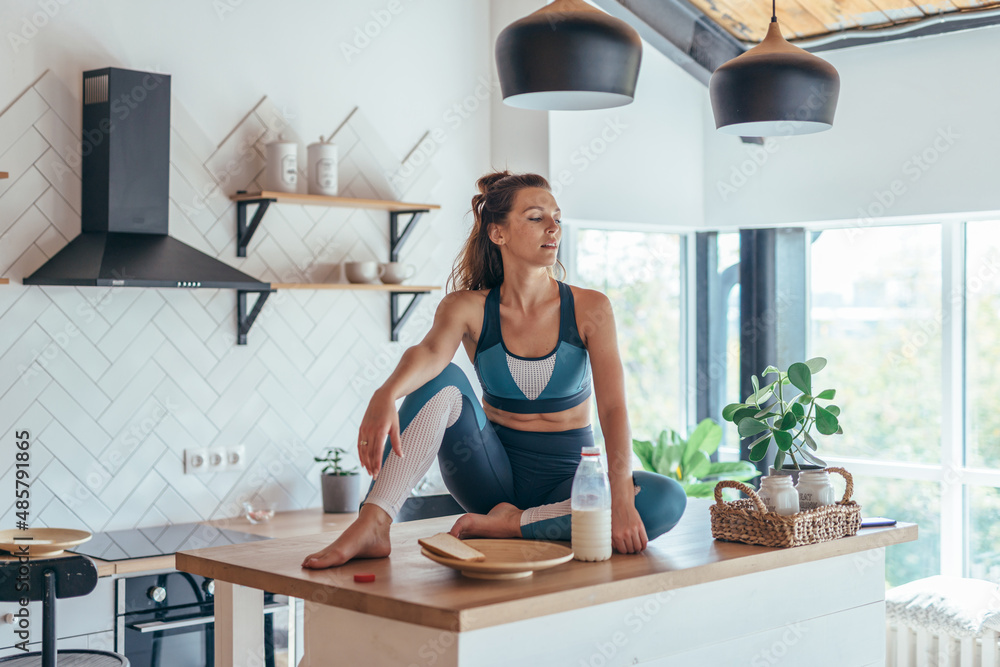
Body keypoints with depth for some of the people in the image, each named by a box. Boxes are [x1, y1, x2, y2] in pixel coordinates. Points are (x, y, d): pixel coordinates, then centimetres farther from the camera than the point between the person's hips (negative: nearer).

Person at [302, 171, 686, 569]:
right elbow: (430, 352, -27)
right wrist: (386, 396, -51)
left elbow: (613, 406, -17)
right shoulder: (469, 308, -5)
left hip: (569, 475, 0)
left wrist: (620, 498, -33)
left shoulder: (589, 309, -7)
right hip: (495, 474, 0)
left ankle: (516, 524, -23)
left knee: (668, 501, -29)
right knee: (443, 382, -25)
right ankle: (371, 525, -35)